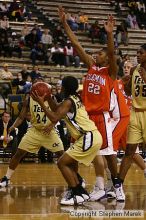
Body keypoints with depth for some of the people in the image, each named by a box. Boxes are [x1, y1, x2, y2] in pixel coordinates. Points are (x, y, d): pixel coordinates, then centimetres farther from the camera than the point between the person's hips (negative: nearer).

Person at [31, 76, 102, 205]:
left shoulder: (68, 102, -12)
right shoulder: (75, 99, 17)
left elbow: (54, 118, -22)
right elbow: (57, 110, 29)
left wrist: (41, 103, -17)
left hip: (88, 138, -10)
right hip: (92, 136, 10)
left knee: (62, 163, -8)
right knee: (69, 164, 21)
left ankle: (77, 195, -12)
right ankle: (82, 193, 23)